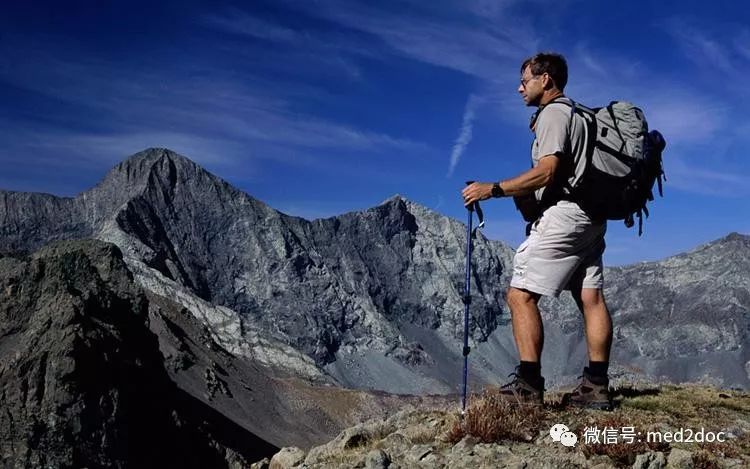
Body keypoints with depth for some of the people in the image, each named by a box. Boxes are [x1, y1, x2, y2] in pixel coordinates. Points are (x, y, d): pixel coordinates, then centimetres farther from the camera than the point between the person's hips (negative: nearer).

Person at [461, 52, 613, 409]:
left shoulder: (552, 113, -5)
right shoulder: (577, 114, 25)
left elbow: (547, 171, -18)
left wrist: (493, 189, -18)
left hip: (563, 214, -10)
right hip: (591, 218, 10)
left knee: (520, 295, -10)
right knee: (591, 297, 4)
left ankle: (528, 386, -14)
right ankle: (596, 386, 6)